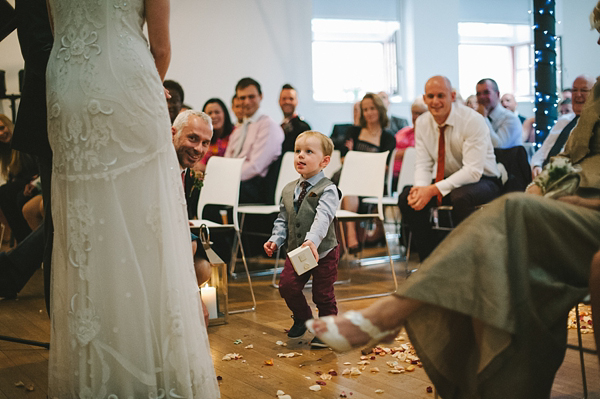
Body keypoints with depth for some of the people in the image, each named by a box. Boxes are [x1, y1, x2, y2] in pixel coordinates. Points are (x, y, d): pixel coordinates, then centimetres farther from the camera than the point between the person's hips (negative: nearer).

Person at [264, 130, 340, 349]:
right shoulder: (288, 190, 5)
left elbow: (323, 218, -30)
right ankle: (302, 317, 23)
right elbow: (282, 219, 12)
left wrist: (312, 240, -45)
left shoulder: (327, 190, -15)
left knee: (322, 293, 2)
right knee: (287, 285, -6)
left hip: (323, 252, -5)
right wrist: (275, 239, -4)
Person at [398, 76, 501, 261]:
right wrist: (421, 187, -24)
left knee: (460, 197, -38)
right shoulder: (422, 123, -2)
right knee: (407, 197, -16)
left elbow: (473, 171, -26)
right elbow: (423, 165, 0)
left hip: (482, 181, -6)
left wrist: (434, 190, -32)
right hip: (448, 180, 6)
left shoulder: (472, 120, -21)